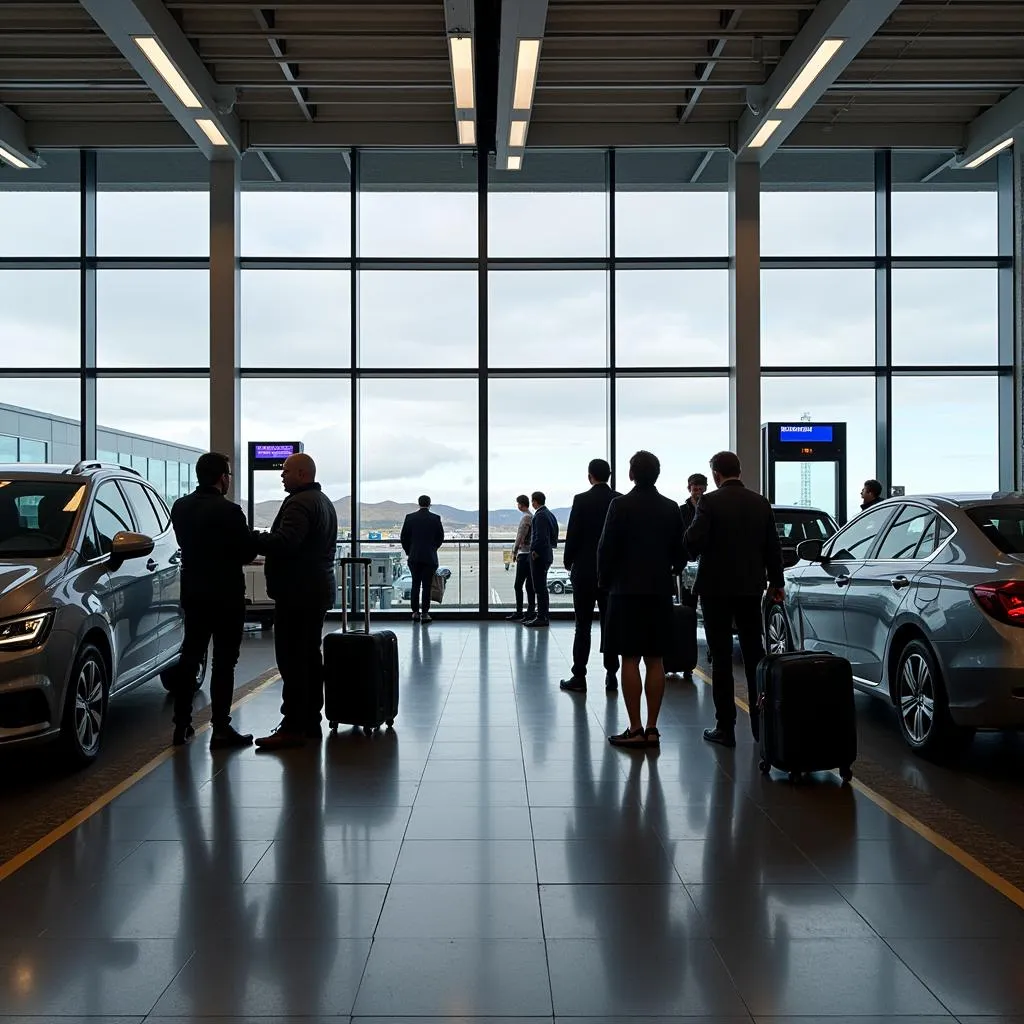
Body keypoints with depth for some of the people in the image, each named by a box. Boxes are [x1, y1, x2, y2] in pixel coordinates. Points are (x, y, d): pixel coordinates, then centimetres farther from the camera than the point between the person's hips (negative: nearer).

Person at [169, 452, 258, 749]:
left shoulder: (179, 508, 3)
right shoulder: (229, 511, -18)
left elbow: (187, 544, 11)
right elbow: (248, 552, -12)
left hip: (193, 592, 6)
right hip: (226, 594, -6)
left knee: (189, 656, 14)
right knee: (224, 661, 0)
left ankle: (181, 725, 17)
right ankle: (220, 730, 1)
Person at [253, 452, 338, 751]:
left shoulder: (300, 503, -16)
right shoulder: (324, 502, 19)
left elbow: (283, 542, -28)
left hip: (297, 594, -11)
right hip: (319, 589, 11)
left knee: (292, 661, -9)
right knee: (310, 657, 14)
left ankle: (293, 726, -9)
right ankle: (311, 721, 19)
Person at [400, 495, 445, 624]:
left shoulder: (410, 517, -1)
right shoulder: (435, 518, -3)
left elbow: (404, 537, 2)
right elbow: (440, 537, 3)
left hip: (414, 556, 1)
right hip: (430, 557, -1)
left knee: (415, 584, 11)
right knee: (427, 585, 1)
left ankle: (415, 612, 10)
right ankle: (425, 614, -1)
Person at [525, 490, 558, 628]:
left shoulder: (540, 515, -17)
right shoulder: (550, 514, 14)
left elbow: (541, 537, -24)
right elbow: (554, 535, 18)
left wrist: (536, 552, -15)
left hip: (539, 556, -10)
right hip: (547, 554, 10)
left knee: (540, 587, -6)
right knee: (541, 587, 16)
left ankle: (542, 618, -4)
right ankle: (542, 615, 23)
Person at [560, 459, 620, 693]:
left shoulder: (582, 500, -10)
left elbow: (572, 535, -9)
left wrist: (568, 562, 6)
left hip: (585, 571, -3)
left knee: (583, 626, 1)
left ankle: (579, 677, 2)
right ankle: (611, 676, 9)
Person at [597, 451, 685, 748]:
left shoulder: (621, 505, -9)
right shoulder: (671, 508, 5)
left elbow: (606, 548, -9)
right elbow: (679, 551, 8)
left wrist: (605, 581, 5)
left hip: (627, 590, -4)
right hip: (660, 590, 4)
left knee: (630, 660, -2)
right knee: (655, 660, 7)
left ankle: (635, 729, -2)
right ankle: (652, 729, 10)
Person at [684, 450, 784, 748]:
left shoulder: (710, 502, -12)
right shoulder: (760, 503, 4)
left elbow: (693, 543, -19)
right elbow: (773, 547, 8)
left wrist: (689, 532, 3)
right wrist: (777, 582, 19)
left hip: (716, 588, -4)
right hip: (750, 587, 4)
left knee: (721, 657, 0)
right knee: (754, 653, 13)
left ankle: (725, 727, 1)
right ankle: (761, 721, 16)